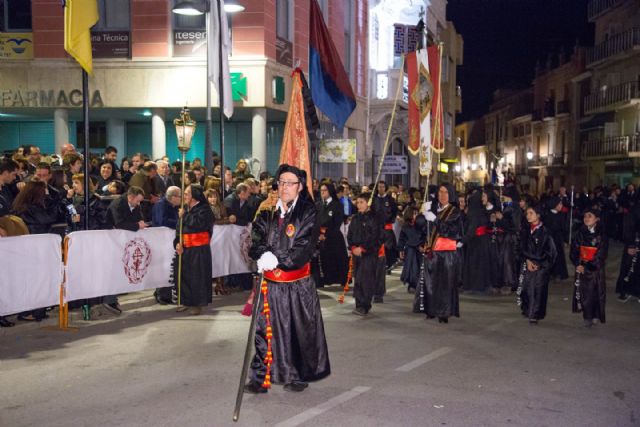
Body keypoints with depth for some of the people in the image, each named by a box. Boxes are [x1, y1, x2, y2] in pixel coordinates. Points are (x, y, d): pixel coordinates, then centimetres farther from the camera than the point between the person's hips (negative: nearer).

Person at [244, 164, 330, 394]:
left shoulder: (308, 213, -6)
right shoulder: (268, 212, 4)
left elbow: (303, 250, -14)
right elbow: (256, 241, -3)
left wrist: (276, 259, -23)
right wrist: (263, 255, -23)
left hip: (297, 284, -2)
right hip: (271, 283, 3)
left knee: (300, 330, 9)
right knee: (266, 329, 3)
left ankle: (299, 376, 26)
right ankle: (261, 378, 12)